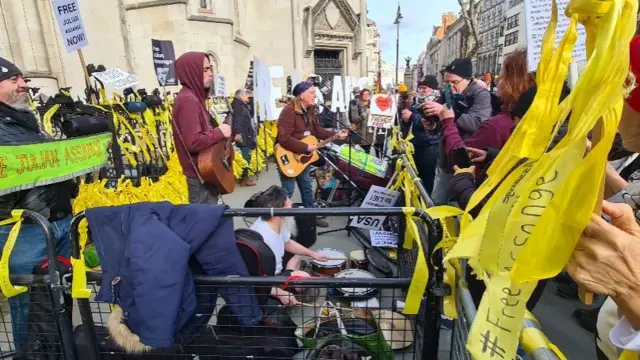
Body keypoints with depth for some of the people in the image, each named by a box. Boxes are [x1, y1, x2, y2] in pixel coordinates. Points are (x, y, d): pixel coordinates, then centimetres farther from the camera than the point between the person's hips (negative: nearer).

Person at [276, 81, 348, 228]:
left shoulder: (310, 111, 5)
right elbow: (284, 138, -31)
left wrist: (336, 135, -2)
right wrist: (306, 148, -28)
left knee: (307, 188, 18)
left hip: (303, 157, 9)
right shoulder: (289, 111, -24)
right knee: (288, 191, -2)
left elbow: (317, 130, 11)